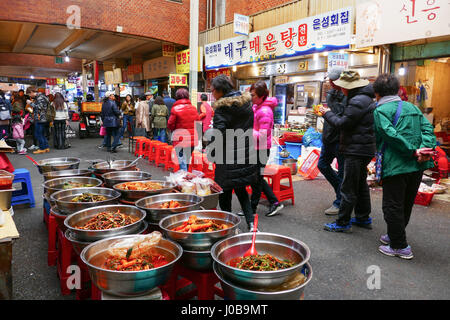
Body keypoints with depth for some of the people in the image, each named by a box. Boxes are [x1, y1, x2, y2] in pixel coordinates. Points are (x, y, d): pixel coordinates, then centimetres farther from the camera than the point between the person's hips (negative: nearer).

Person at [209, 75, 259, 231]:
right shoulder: (246, 102, 6)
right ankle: (251, 223, 13)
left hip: (229, 157, -7)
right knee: (241, 190, 20)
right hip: (246, 154, 7)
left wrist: (211, 153, -6)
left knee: (224, 192, 8)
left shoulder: (222, 108, -14)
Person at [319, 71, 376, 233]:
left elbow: (343, 123, -19)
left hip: (356, 150, -11)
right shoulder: (365, 98, 16)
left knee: (348, 188, -4)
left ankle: (342, 223, 4)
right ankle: (363, 218, 31)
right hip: (364, 149, 11)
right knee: (360, 184, 19)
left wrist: (328, 113, -4)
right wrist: (330, 113, 10)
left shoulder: (358, 101, -19)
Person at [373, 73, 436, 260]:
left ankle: (400, 247, 10)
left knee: (392, 207, 4)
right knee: (406, 205, 19)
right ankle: (394, 236, 36)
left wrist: (414, 152, -17)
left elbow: (391, 135, -20)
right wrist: (425, 150, -9)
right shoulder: (412, 107, 14)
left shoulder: (380, 111, -6)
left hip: (395, 166, -7)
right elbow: (427, 128, 3)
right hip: (417, 166, 8)